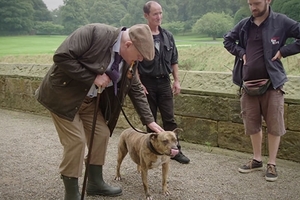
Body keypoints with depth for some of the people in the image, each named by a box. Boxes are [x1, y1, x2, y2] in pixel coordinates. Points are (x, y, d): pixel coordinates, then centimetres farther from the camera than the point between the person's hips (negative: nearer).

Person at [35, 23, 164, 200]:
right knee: (76, 141, -9)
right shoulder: (94, 33, -27)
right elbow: (61, 57, -29)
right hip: (64, 95, -7)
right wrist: (93, 77, -26)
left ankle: (95, 183, 23)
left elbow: (136, 90, 4)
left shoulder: (130, 60, -4)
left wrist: (150, 121, 0)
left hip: (90, 99, 8)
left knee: (102, 134, 6)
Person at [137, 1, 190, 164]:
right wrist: (139, 84, -14)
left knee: (169, 118, 5)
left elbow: (174, 61, 12)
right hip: (147, 83, -3)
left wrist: (176, 81, 7)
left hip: (164, 82, 4)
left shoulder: (168, 36, 7)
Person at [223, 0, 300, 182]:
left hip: (272, 83, -4)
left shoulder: (281, 22, -7)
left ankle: (272, 164, 18)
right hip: (248, 84, 4)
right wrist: (240, 52, 2)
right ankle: (257, 160, 28)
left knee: (274, 125, 4)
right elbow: (228, 40, 19)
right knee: (253, 124, 12)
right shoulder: (244, 24, 5)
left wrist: (284, 51, -14)